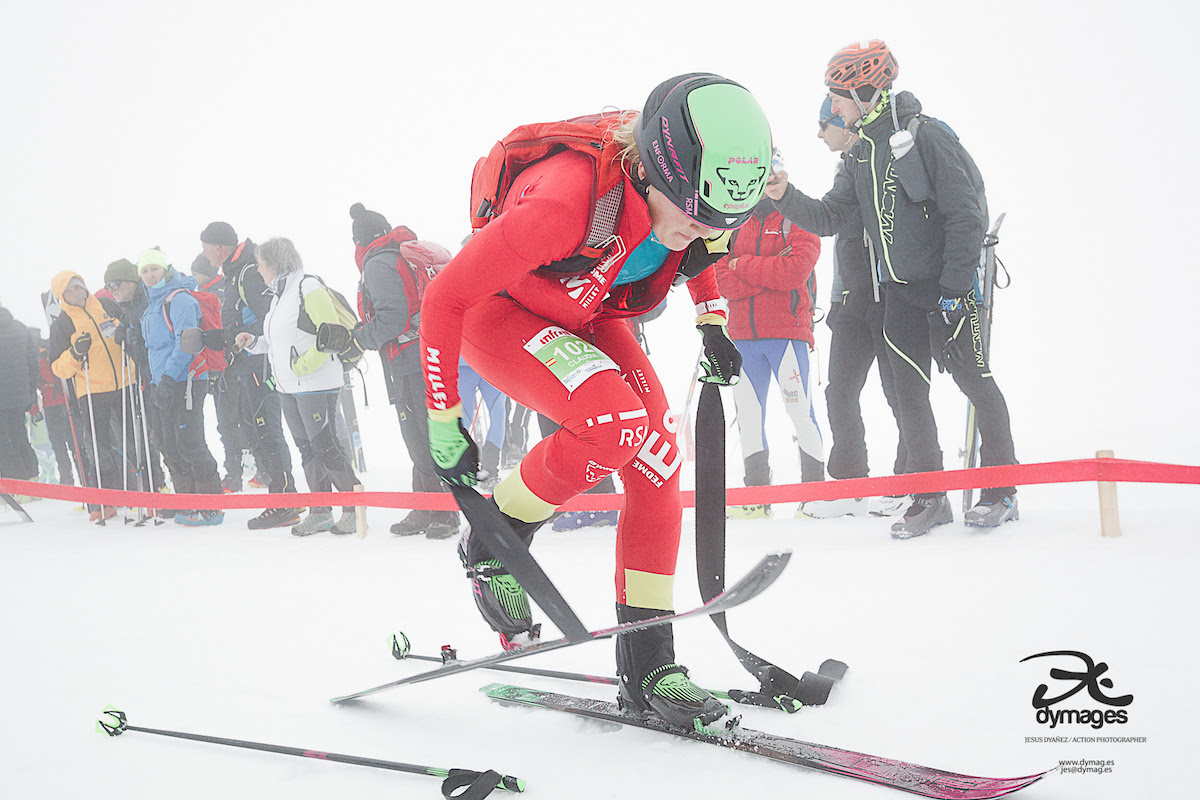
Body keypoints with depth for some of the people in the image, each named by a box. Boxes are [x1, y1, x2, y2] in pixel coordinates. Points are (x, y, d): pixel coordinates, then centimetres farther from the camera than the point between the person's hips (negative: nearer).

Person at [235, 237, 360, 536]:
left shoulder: (308, 288, -12)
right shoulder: (278, 295, 17)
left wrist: (301, 365, -19)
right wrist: (253, 342, 11)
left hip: (317, 383, -9)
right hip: (288, 387, 9)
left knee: (325, 447, -9)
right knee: (307, 449, 10)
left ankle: (355, 508, -1)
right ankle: (320, 511, 16)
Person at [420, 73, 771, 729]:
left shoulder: (697, 194, -22)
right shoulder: (565, 204, -42)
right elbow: (444, 298, -29)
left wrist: (713, 324, 3)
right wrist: (444, 422, -20)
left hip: (587, 315, 6)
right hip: (498, 309, -6)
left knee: (658, 456, -11)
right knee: (616, 422, -30)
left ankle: (648, 665, -2)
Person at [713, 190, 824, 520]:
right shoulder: (736, 225, 16)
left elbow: (794, 271, -15)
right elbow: (722, 280, 2)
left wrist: (744, 265, -7)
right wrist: (769, 273, -12)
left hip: (786, 330, -5)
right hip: (744, 335, 5)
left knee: (800, 412, -7)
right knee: (748, 415, 5)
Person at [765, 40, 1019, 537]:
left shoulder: (926, 135, -12)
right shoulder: (861, 156, 11)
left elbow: (966, 216, -16)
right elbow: (828, 218, 11)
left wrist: (953, 290, -19)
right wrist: (785, 197, -7)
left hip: (946, 286, -7)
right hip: (900, 291, 7)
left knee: (972, 380, -1)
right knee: (909, 392, 4)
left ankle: (1002, 490, 11)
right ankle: (930, 497, 12)